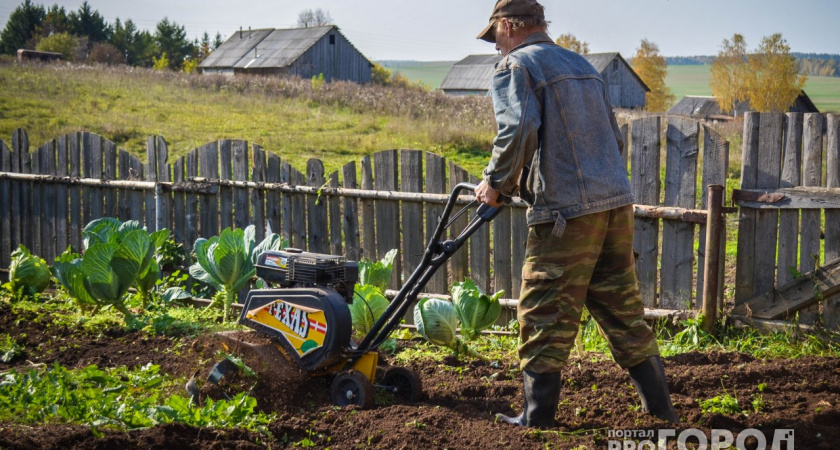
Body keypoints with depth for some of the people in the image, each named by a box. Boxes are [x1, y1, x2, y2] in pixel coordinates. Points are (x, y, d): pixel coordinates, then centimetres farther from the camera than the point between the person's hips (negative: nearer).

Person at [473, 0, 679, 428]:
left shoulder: (514, 66, -2)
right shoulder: (581, 65, 22)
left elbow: (517, 132, -19)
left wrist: (495, 183, -5)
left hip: (566, 214, -7)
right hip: (617, 201, 7)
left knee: (545, 319, 0)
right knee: (623, 311, 13)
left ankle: (537, 420, 4)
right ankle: (660, 409, 16)